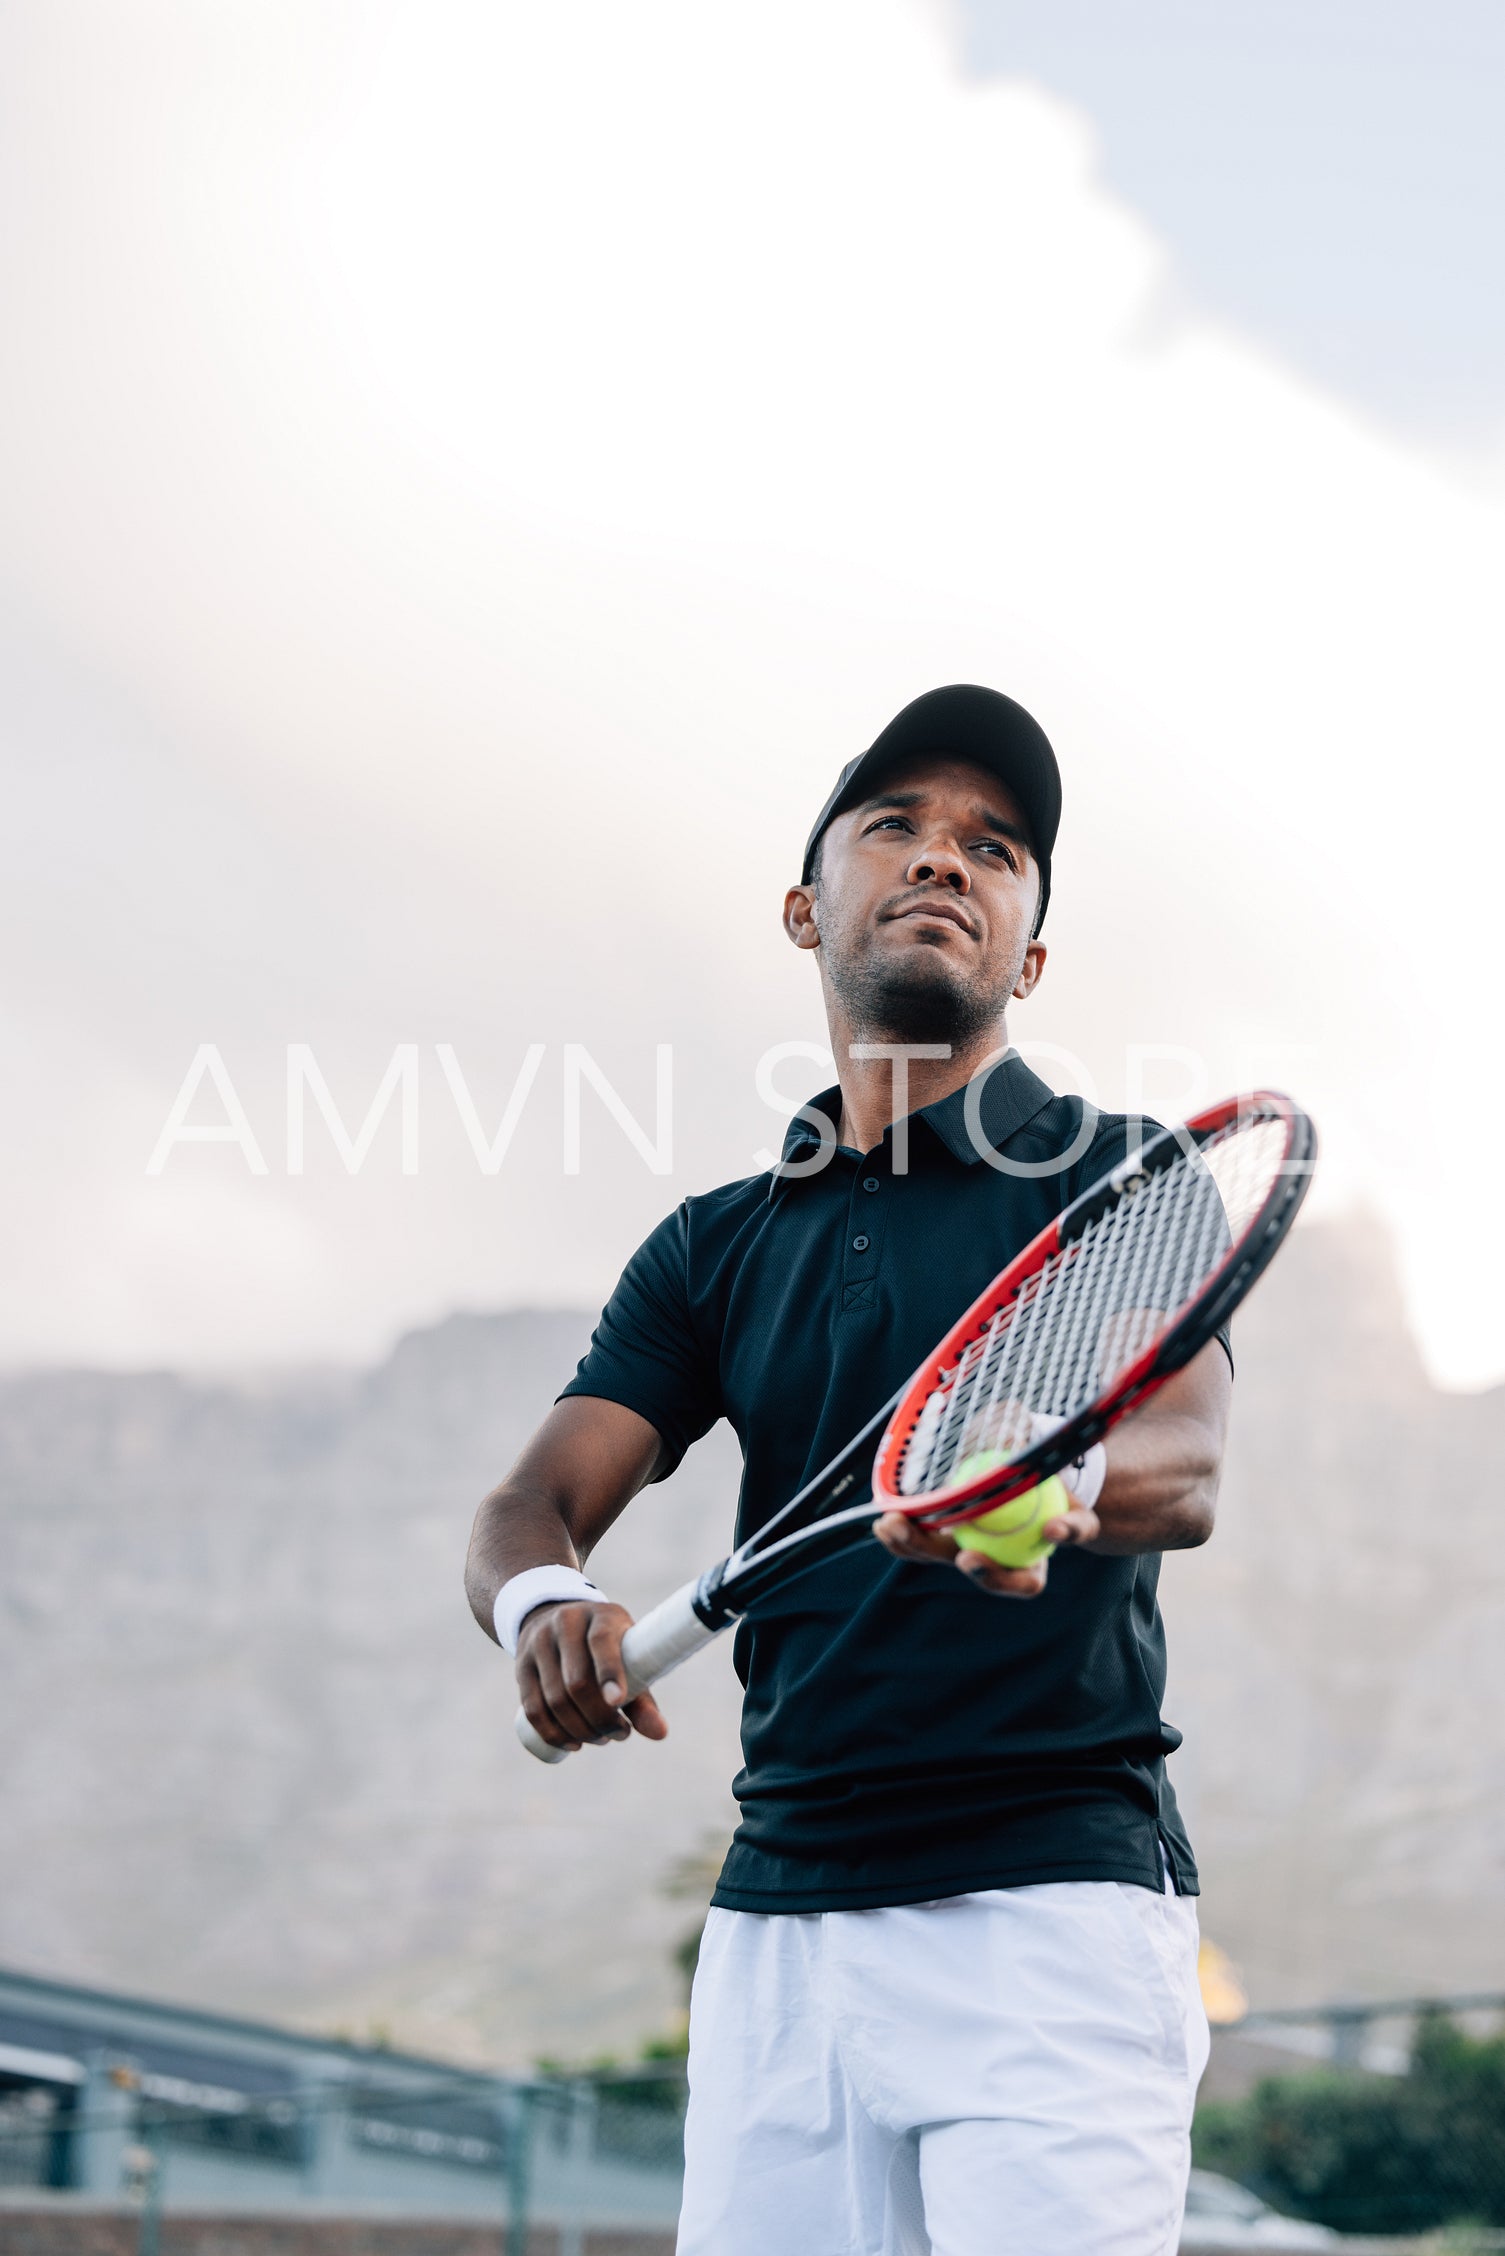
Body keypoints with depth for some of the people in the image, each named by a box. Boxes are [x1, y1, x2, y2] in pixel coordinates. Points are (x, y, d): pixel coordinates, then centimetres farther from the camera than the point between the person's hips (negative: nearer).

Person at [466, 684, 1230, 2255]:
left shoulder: (1120, 1178, 3)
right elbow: (532, 1503, 6)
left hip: (1056, 1904, -4)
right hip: (776, 1916, 4)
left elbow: (1186, 1467, -15)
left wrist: (1053, 1489, -39)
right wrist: (546, 1603, -20)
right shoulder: (712, 1249, 15)